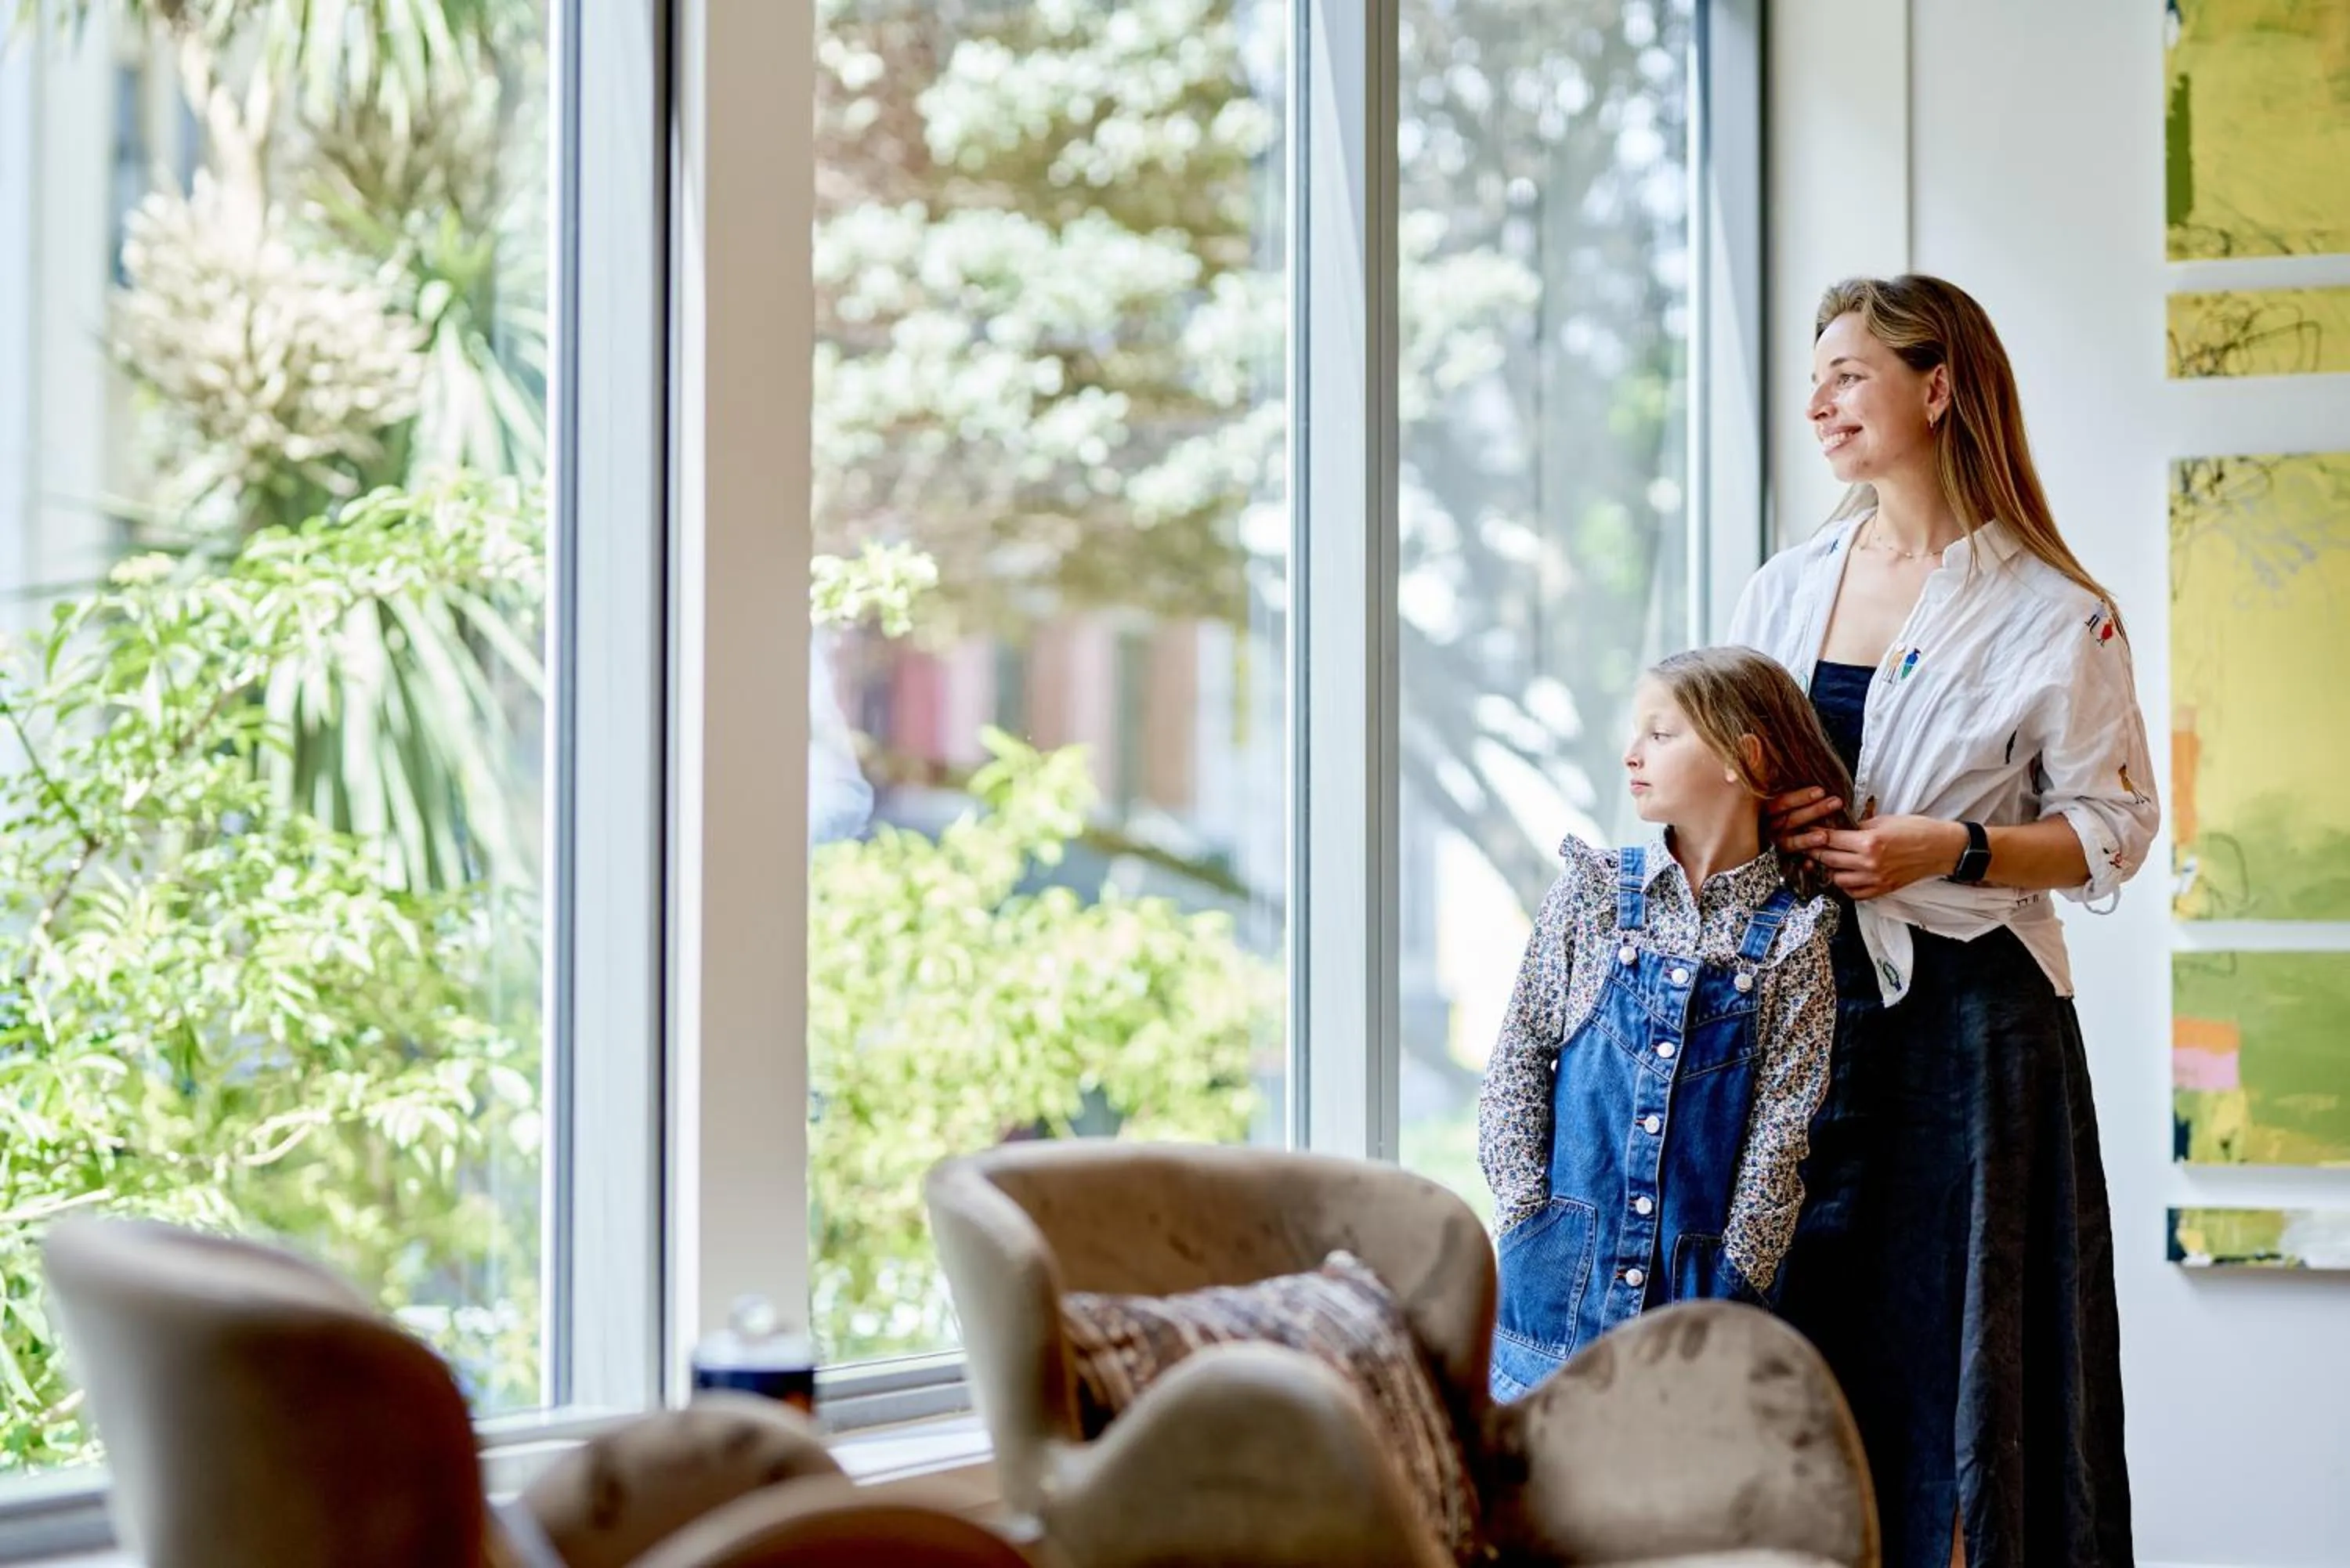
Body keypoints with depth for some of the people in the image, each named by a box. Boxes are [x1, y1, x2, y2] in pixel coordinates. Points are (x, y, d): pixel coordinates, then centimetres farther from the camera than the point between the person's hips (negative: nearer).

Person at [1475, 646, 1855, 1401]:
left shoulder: (1790, 935, -1)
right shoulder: (1594, 892, 4)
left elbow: (1781, 1121, -2)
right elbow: (1518, 1059, 5)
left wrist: (1736, 1269, -8)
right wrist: (1529, 1211, -3)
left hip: (1700, 1279, -1)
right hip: (1565, 1263, 1)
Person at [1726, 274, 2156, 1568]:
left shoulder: (2054, 616, -4)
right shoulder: (1782, 590, 12)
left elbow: (2113, 830, -2)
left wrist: (1950, 851, -15)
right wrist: (1762, 826, -2)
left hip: (1969, 1017, -4)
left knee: (1956, 1344, -2)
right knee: (1791, 1339, 5)